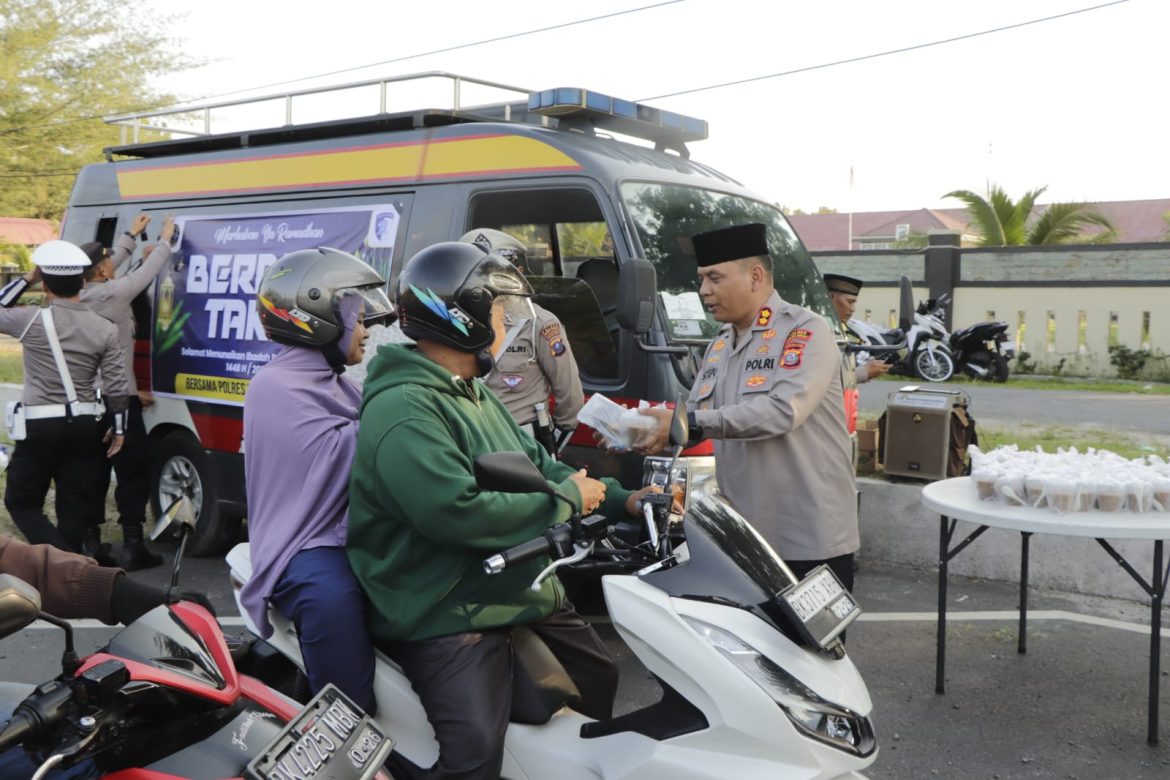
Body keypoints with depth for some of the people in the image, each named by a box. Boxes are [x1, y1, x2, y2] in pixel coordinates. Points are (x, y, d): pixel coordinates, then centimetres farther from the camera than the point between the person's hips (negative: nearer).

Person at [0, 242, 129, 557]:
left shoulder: (33, 319, -12)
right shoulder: (105, 329, -3)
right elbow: (117, 387, -2)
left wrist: (25, 279, 10)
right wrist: (118, 428, 9)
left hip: (41, 425, -3)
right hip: (85, 425, 3)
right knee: (76, 507, 11)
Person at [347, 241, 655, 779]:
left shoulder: (472, 395, 13)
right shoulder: (403, 410, -21)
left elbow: (535, 463, 17)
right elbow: (455, 511, -32)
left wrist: (621, 500, 4)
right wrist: (566, 498, -20)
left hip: (525, 591, 10)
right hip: (449, 617, -10)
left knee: (602, 683, 22)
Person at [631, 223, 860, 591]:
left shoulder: (806, 331, -11)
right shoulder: (719, 346, 16)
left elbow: (782, 411, -25)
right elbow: (693, 418, 15)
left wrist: (689, 423, -28)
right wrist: (648, 431, -6)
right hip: (742, 536, 8)